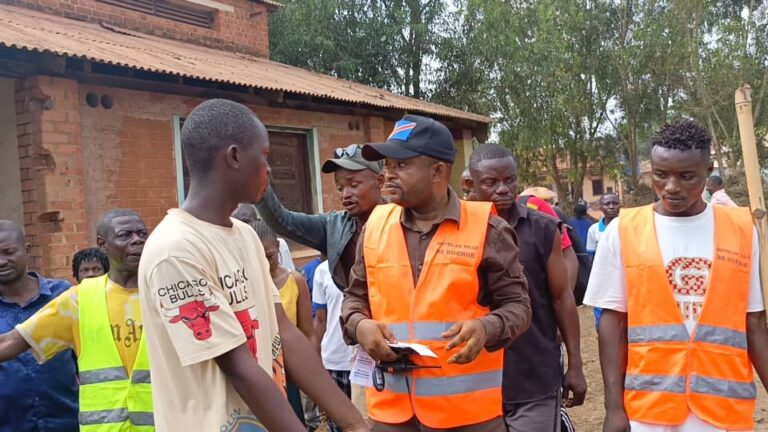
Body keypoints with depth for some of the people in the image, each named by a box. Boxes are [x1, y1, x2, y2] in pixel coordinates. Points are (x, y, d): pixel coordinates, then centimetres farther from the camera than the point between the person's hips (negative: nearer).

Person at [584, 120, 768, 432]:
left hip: (726, 406, 1)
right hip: (647, 404, -1)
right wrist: (614, 406, -5)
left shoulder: (742, 230, 0)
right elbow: (613, 321, -2)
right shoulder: (623, 231, -4)